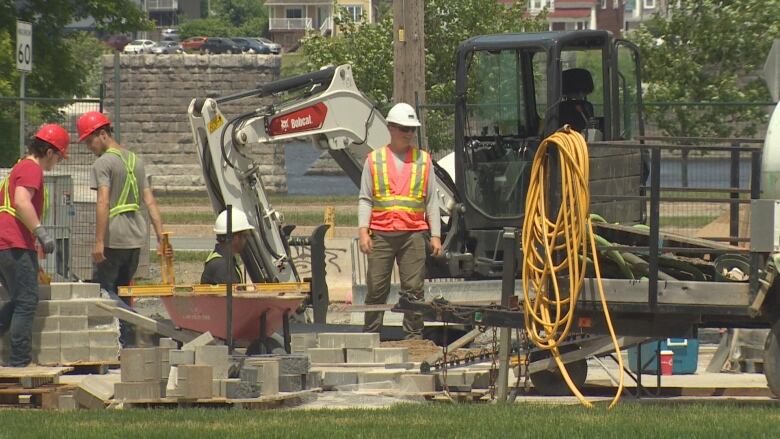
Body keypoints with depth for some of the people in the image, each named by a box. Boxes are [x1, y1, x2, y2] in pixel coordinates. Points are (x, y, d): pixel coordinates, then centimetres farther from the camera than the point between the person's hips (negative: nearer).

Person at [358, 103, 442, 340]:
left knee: (413, 289, -1)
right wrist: (363, 231, -6)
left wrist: (436, 236, 4)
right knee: (376, 289, 1)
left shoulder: (423, 160, 11)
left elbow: (431, 202, 12)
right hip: (381, 234, -1)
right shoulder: (374, 160, 9)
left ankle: (414, 336, 3)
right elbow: (365, 200, 7)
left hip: (414, 233, 1)